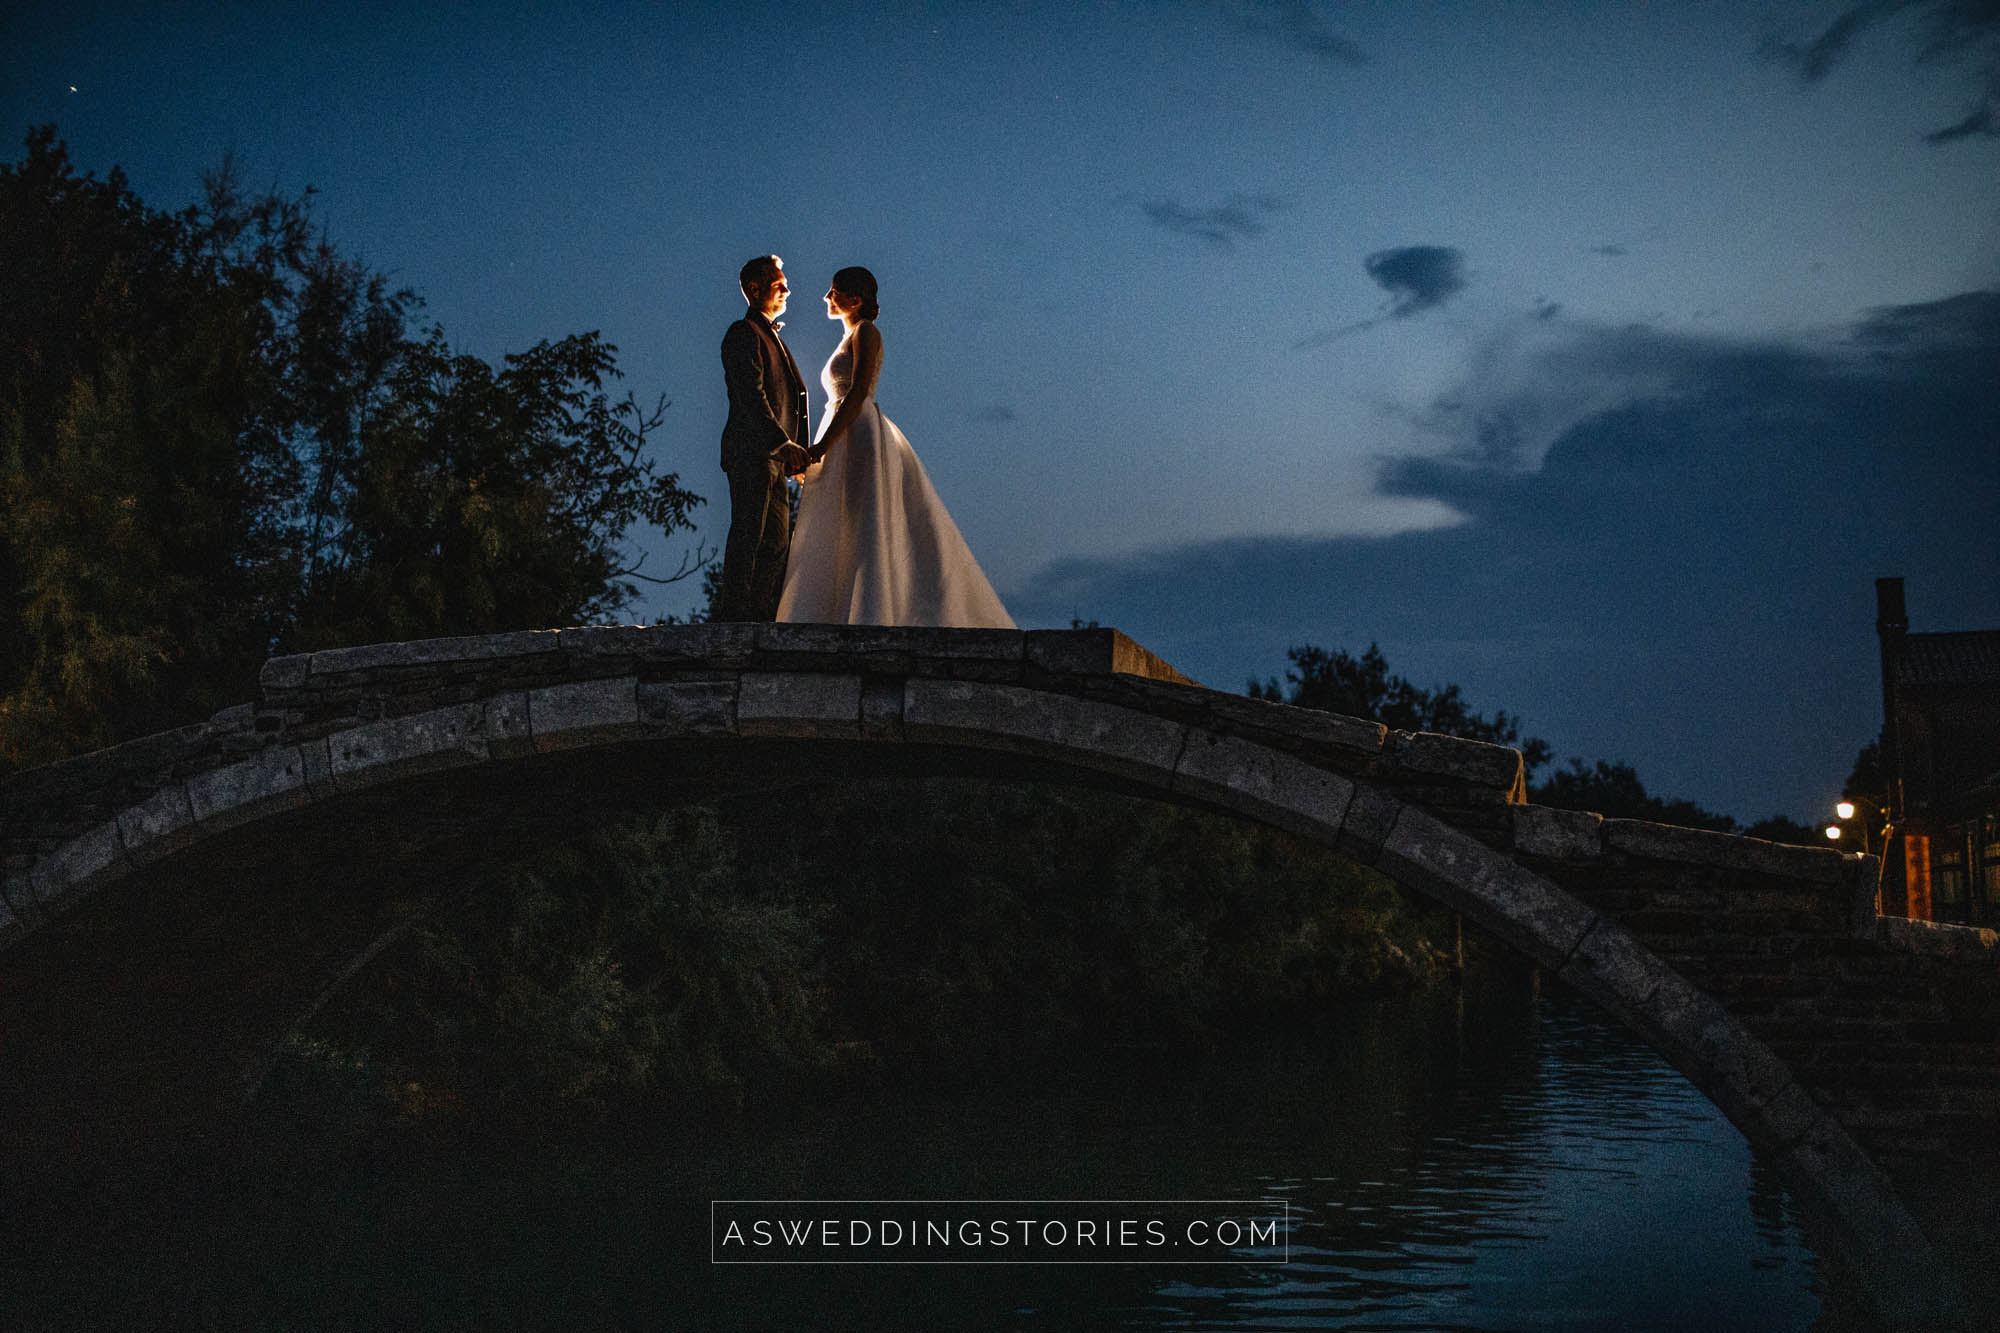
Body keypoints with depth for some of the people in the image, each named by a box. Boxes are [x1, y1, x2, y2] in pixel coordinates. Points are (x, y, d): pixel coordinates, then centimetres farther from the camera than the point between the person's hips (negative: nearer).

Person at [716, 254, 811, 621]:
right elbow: (751, 396, -19)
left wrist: (794, 453, 17)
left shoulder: (772, 337, 24)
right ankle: (733, 616, -10)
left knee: (778, 542, 9)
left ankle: (761, 618, 12)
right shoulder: (744, 333, -7)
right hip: (751, 453, -10)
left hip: (773, 457, 10)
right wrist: (783, 443, -26)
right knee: (747, 537, -11)